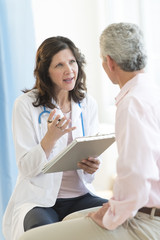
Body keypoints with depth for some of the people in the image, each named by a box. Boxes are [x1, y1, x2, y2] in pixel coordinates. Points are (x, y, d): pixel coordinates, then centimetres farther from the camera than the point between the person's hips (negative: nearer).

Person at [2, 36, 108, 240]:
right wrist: (51, 137, -28)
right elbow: (26, 168, -10)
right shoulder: (26, 105, -7)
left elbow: (93, 155, 11)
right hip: (37, 199, -4)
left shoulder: (88, 105, 7)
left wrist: (92, 167, -14)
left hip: (80, 196, 4)